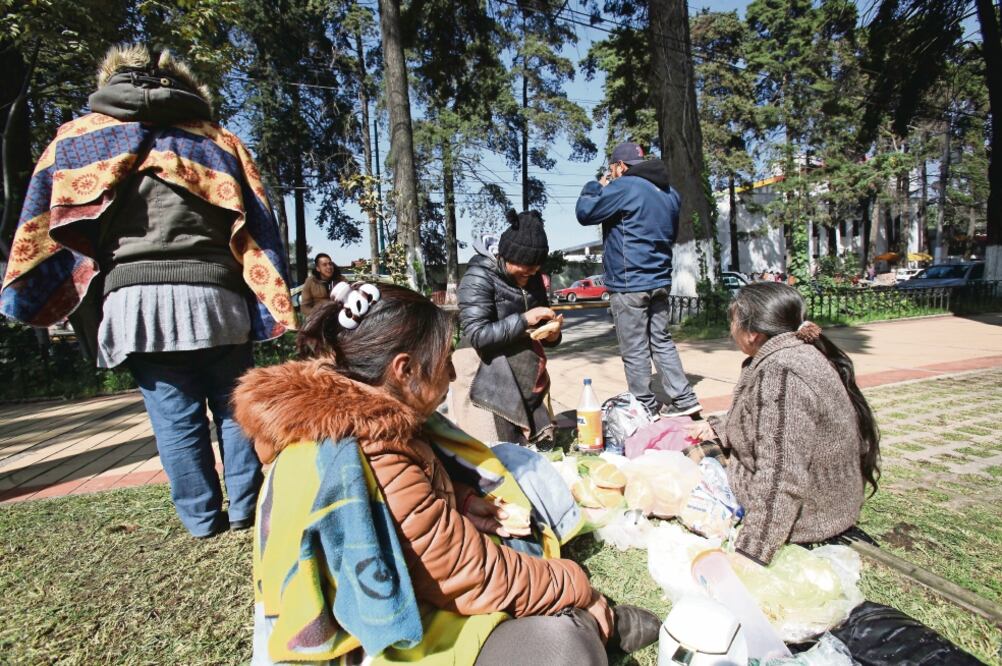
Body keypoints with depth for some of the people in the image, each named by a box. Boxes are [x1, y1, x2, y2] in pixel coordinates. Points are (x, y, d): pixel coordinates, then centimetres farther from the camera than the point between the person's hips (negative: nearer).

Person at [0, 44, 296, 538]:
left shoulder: (78, 135, 17)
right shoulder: (217, 139, 17)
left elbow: (43, 221, 11)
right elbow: (257, 223, 9)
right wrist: (273, 302, 7)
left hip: (135, 298, 0)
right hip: (214, 295, 1)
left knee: (175, 417, 6)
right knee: (234, 407, 10)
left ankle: (202, 518, 16)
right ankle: (244, 507, 18)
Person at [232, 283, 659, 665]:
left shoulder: (330, 417, -5)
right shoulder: (374, 463, -33)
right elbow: (479, 577, -24)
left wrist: (458, 506, -8)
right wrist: (577, 587, -9)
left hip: (365, 608, 9)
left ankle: (596, 620, 15)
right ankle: (598, 621, 11)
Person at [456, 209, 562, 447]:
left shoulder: (532, 278, 10)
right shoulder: (479, 278, -12)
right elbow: (476, 335, -20)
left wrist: (552, 335, -2)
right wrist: (523, 320, -24)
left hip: (536, 388, 7)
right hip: (503, 393, -7)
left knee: (546, 453, 14)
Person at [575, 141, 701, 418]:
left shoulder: (625, 187, -12)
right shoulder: (670, 192, 15)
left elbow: (584, 213, -9)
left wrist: (596, 185, 7)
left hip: (629, 284, -8)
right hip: (660, 281, 8)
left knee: (635, 350, 0)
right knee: (662, 342, 15)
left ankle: (646, 408, 8)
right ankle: (684, 400, 17)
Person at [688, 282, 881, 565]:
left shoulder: (779, 374, -30)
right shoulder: (796, 352, 1)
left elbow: (779, 479, -32)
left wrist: (750, 554, -28)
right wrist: (715, 428, 17)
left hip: (805, 508, -9)